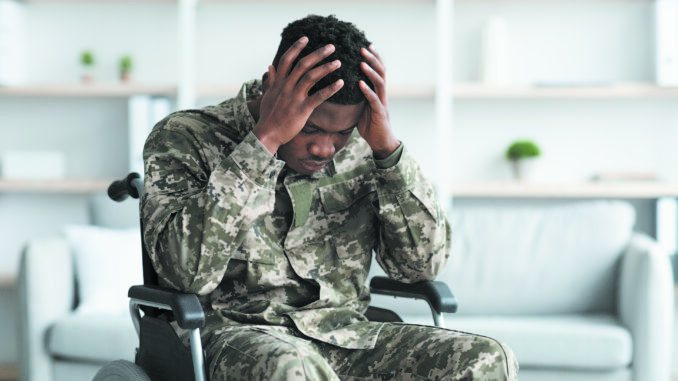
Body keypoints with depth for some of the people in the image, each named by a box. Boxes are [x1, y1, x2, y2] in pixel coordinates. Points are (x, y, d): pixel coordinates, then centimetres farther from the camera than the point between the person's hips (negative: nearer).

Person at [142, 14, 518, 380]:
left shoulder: (358, 148, 7)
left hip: (345, 336, 5)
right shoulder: (185, 138, -5)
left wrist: (387, 147, -10)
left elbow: (421, 264, 2)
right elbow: (186, 269, -22)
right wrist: (266, 139, -24)